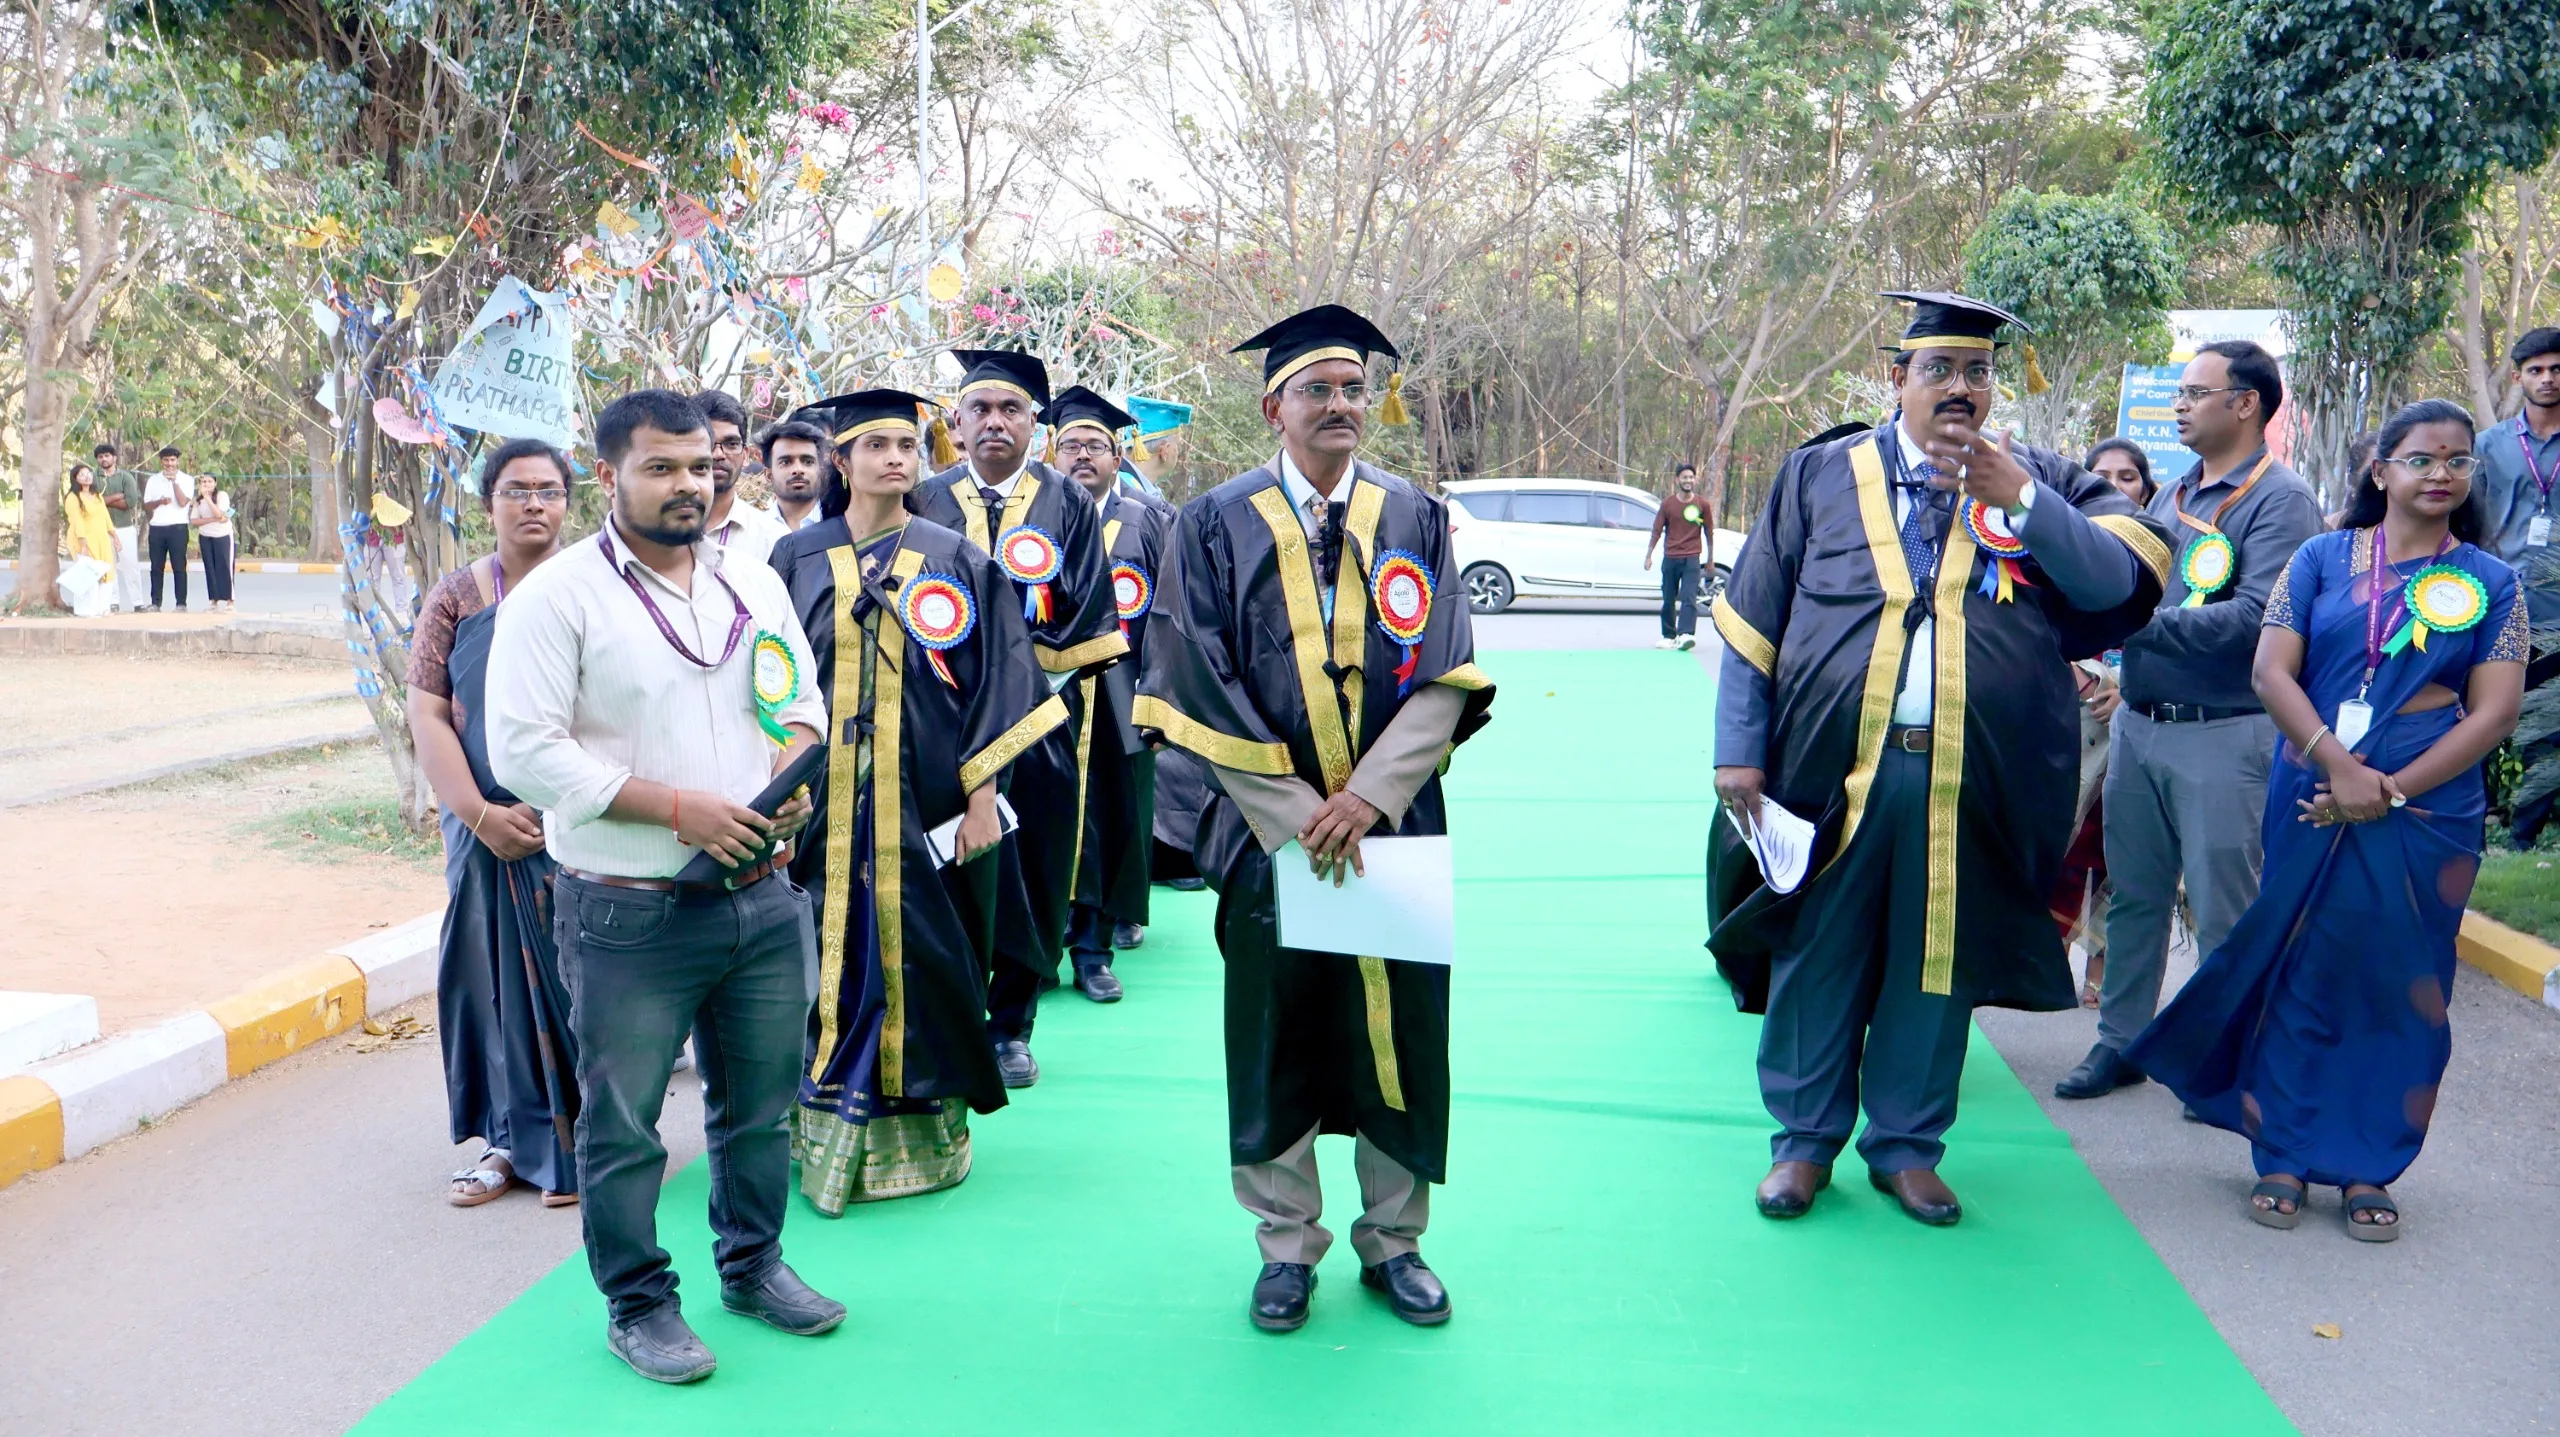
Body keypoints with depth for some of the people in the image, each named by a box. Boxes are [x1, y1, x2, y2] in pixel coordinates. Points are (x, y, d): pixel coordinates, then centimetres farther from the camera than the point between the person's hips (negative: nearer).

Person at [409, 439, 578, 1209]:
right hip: (489, 828, 2)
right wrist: (481, 813, -11)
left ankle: (580, 1142, 15)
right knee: (497, 976, 8)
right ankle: (514, 1137, 21)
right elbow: (426, 713, 0)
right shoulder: (457, 597, 5)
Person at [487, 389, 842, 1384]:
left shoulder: (756, 585, 10)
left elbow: (801, 702, 18)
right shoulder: (556, 595, -8)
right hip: (630, 916, -5)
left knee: (761, 1105, 17)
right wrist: (677, 807, -19)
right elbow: (523, 750, -14)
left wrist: (792, 776, -6)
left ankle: (753, 1264, 37)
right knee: (622, 1123, 6)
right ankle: (638, 1304, 24)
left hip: (764, 897, 5)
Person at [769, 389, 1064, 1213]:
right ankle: (830, 1126, 17)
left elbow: (994, 679, 0)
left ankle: (922, 1127, 17)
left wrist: (981, 794, -7)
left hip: (925, 799, -1)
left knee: (921, 953, 3)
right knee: (833, 959, 4)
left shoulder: (957, 560, 3)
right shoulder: (798, 559, 6)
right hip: (823, 802, 1)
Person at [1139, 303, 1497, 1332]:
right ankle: (1287, 1246, 24)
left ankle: (1393, 1240, 27)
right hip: (1268, 832, -1)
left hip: (1394, 830, 2)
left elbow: (1447, 679, -1)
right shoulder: (1216, 526, 0)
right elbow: (1198, 688, -6)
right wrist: (1298, 814, -13)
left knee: (1399, 1034, 9)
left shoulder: (1415, 519, 6)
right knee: (1276, 1043, 7)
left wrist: (1369, 795, -15)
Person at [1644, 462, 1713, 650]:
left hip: (1692, 559, -1)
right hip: (1670, 558, 2)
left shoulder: (1702, 504, 2)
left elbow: (1709, 532, 9)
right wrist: (1648, 556, 2)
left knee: (1689, 598, -15)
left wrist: (1710, 559, 12)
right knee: (1669, 601, 8)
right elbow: (1657, 531, 5)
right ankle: (1669, 636, 19)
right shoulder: (1668, 503, 2)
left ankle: (1686, 635, -24)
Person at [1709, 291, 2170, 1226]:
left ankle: (1907, 1145, 27)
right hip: (1833, 767, 0)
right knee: (1816, 962, 8)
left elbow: (2122, 583, -4)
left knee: (1934, 967, 11)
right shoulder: (1822, 475, 8)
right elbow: (1751, 620, 6)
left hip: (1977, 784, 1)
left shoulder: (2045, 484, 9)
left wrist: (2019, 499, -13)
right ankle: (1805, 1139, 24)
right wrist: (1740, 748, -1)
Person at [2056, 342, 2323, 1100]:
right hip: (2139, 724, 7)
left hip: (2224, 733, -7)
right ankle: (2120, 1042, 25)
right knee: (2133, 894, 14)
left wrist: (2139, 623, -22)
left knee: (2224, 910, 2)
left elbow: (2256, 615, -22)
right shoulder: (2172, 494, 12)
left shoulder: (2279, 498, -10)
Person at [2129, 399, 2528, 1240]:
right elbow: (2271, 672, -3)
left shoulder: (2490, 583, 5)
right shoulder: (2323, 559, 4)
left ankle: (2367, 1168, 18)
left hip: (2427, 817, 1)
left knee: (2400, 987, 6)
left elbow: (2496, 711, -2)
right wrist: (2339, 767, -16)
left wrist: (2392, 790, -12)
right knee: (2299, 975, 3)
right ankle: (2284, 1155, 14)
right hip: (2313, 807, 0)